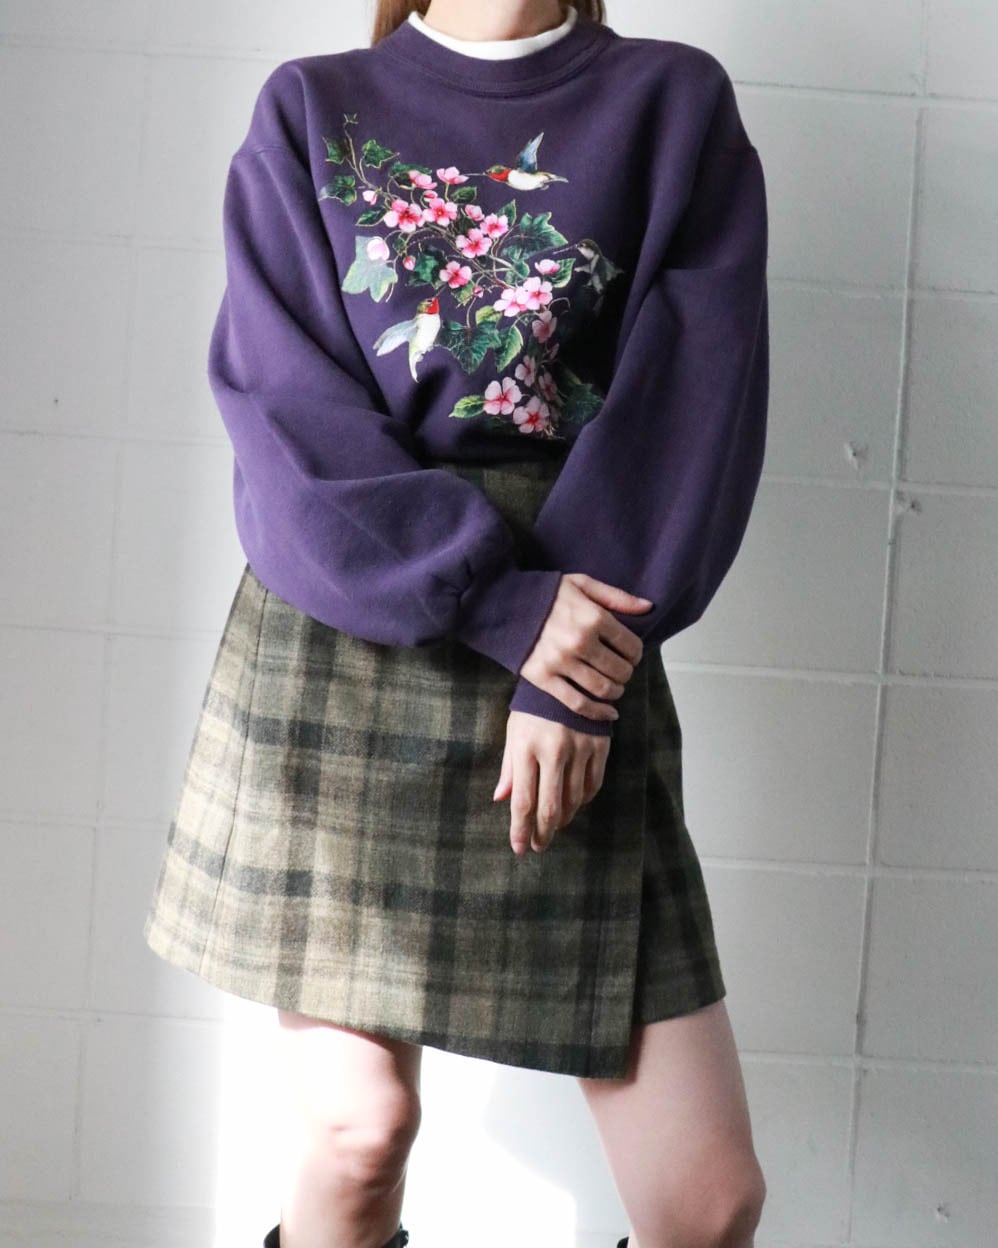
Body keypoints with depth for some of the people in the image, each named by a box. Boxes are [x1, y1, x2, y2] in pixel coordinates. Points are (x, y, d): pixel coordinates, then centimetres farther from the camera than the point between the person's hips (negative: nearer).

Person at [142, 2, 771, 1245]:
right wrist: (499, 599, -14)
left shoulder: (676, 104, 10)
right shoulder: (310, 111, 10)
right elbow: (284, 397, -2)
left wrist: (574, 682, -12)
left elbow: (693, 397, -1)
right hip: (338, 640, 0)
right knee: (361, 1124, -3)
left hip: (580, 652, 1)